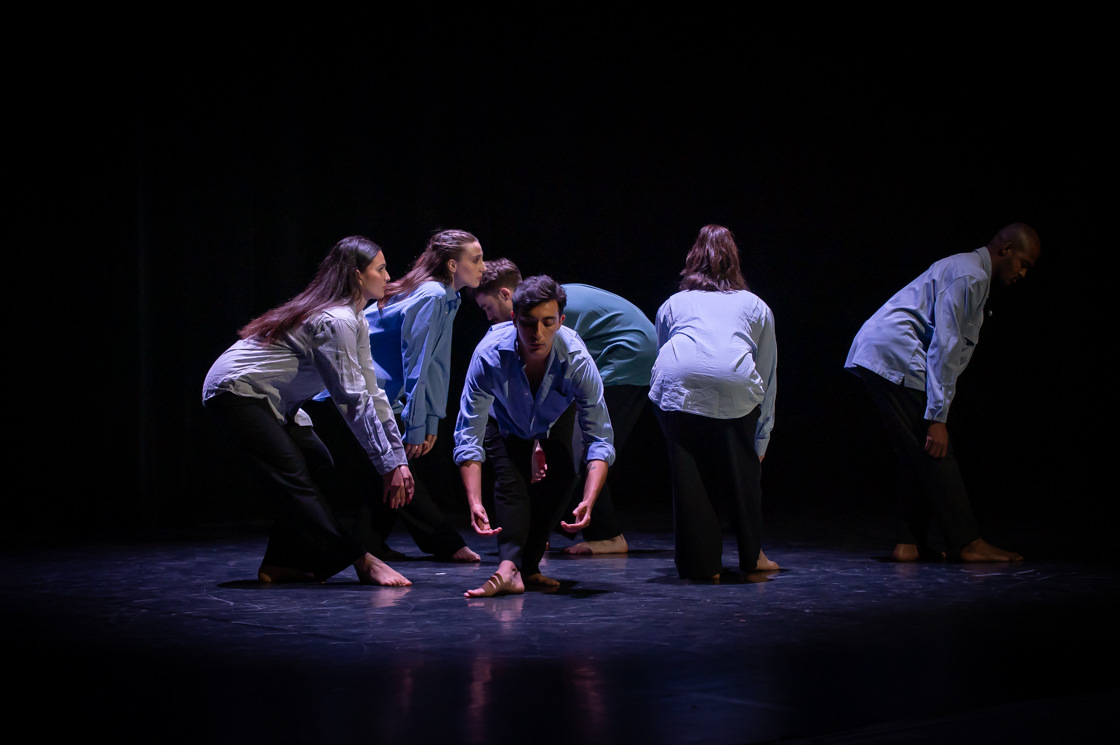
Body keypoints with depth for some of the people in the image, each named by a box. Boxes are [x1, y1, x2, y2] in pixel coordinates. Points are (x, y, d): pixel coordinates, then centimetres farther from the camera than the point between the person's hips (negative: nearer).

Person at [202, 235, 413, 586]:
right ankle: (363, 561, -23)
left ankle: (279, 564, 8)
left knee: (318, 465, 5)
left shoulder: (355, 320, 9)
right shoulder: (336, 320, -22)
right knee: (294, 476, -16)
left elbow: (371, 393, 10)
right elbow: (352, 400, -24)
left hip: (269, 399, 11)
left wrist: (398, 458, 5)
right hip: (236, 390, -11)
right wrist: (388, 464, -21)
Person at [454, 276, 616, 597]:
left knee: (563, 474, -22)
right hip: (504, 423, -1)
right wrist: (475, 503, -50)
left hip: (555, 425, 1)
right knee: (511, 477, -25)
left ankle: (527, 566, -12)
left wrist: (588, 501, -51)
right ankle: (510, 568, -34)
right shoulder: (490, 356, -38)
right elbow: (469, 435, -37)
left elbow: (600, 439, -36)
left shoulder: (577, 360, -36)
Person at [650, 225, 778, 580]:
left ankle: (701, 563, 11)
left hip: (677, 379, 0)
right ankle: (752, 556, 25)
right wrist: (760, 443, 38)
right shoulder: (755, 306, 33)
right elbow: (768, 380, 33)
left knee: (688, 472, 10)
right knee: (742, 470, 17)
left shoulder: (672, 304, 34)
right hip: (734, 381, 0)